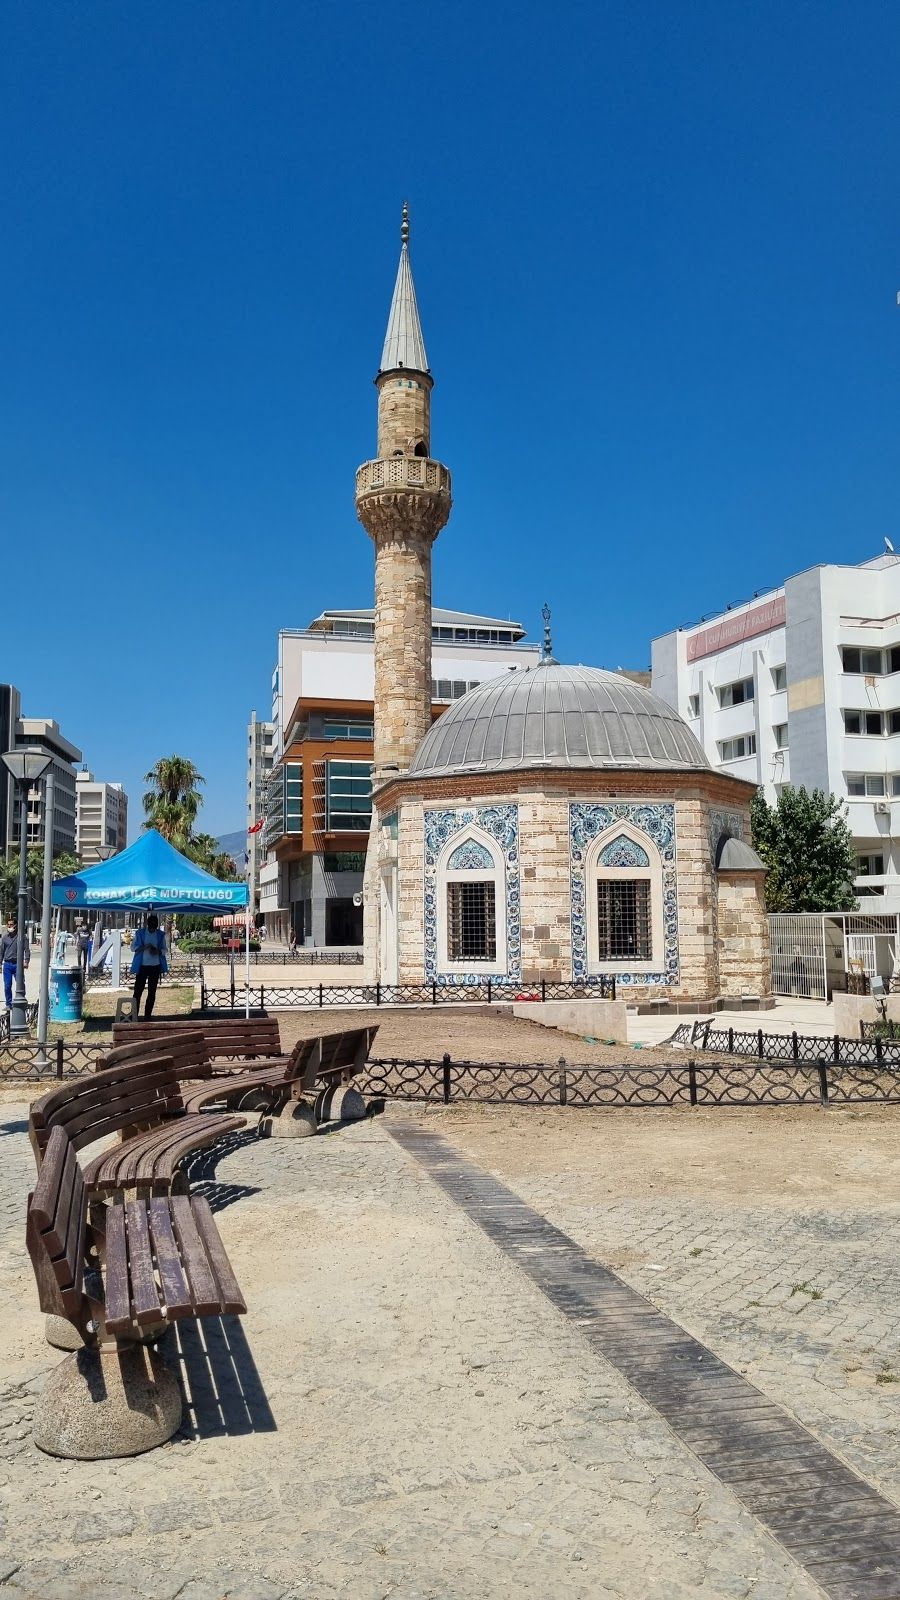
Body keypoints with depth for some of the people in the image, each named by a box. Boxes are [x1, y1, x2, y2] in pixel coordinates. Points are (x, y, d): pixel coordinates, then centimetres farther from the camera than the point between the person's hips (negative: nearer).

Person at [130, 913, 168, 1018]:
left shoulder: (161, 935, 4)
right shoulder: (140, 933, 0)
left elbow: (164, 950, 5)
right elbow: (134, 948, -2)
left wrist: (157, 951, -17)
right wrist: (145, 947, -20)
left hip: (155, 967, 2)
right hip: (142, 966, -2)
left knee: (152, 993, 5)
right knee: (137, 991, -4)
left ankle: (148, 1016, 11)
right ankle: (134, 1016, 0)